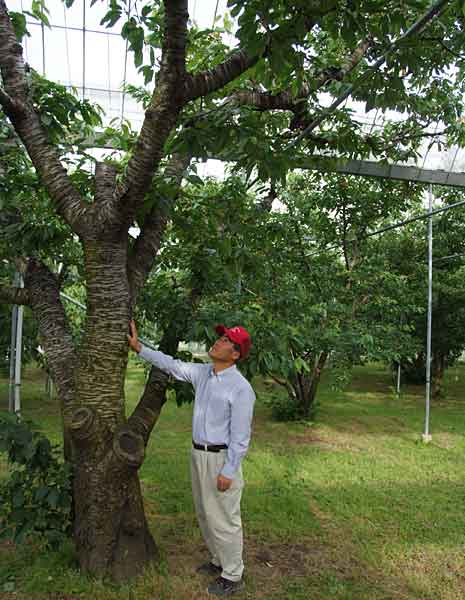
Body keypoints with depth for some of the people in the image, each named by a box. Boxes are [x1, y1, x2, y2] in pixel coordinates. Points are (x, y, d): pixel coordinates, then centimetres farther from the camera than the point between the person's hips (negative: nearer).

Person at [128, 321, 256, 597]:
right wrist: (139, 347, 4)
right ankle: (219, 561, 40)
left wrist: (228, 472, -18)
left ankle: (233, 575, 23)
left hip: (222, 459, -8)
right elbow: (171, 364, 9)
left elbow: (240, 436, -19)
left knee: (224, 519, 4)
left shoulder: (241, 388, -21)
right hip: (198, 453, 8)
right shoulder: (202, 373, 1)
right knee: (205, 514, 21)